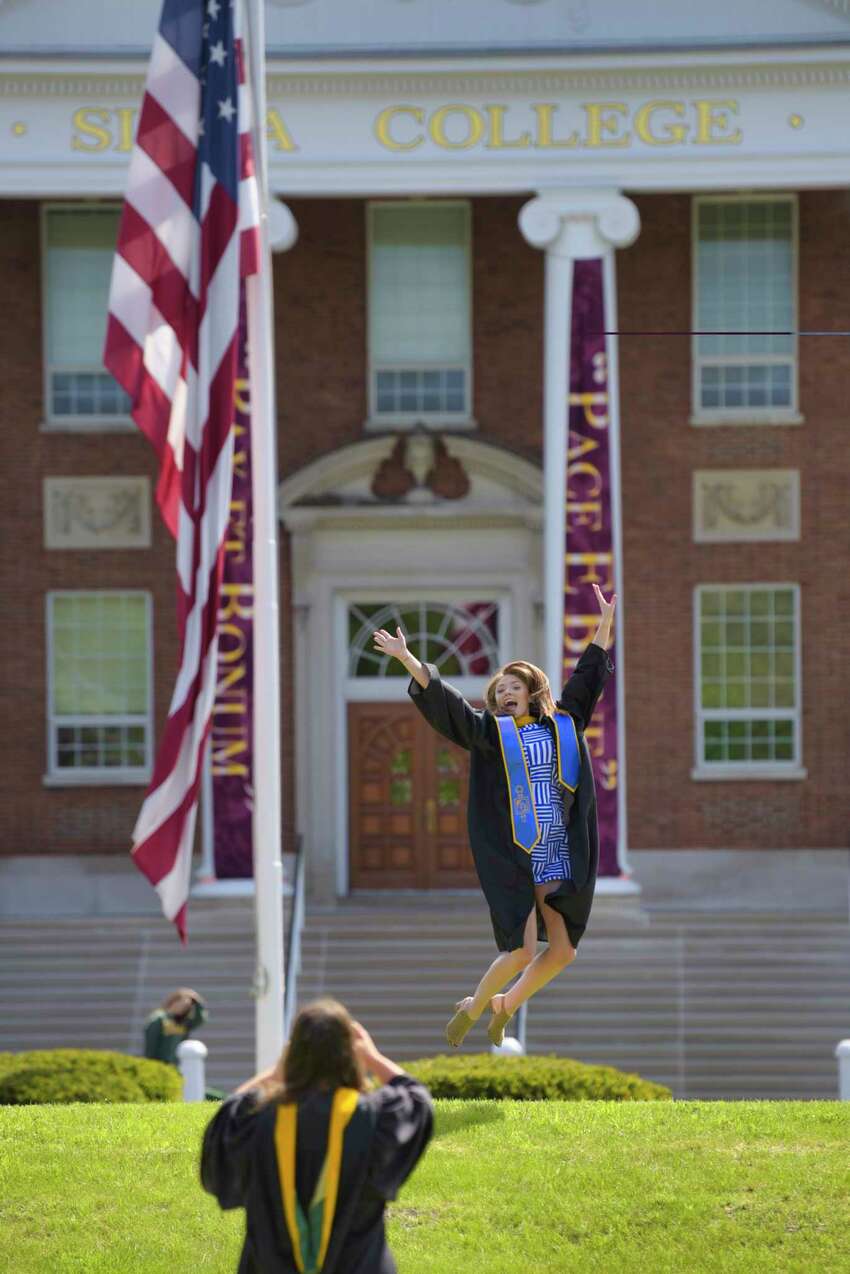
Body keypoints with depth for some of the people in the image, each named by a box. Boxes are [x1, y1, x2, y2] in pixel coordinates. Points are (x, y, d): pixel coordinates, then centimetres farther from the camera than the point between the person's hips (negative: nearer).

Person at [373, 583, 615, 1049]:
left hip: (560, 857, 4)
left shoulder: (562, 725, 12)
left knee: (563, 951, 1)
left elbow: (588, 678, 23)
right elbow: (441, 698, -5)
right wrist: (407, 658, -16)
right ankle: (473, 1007, 12)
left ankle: (506, 1004, 26)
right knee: (522, 951, -12)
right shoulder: (490, 731, 3)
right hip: (512, 858, -4)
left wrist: (605, 624, 24)